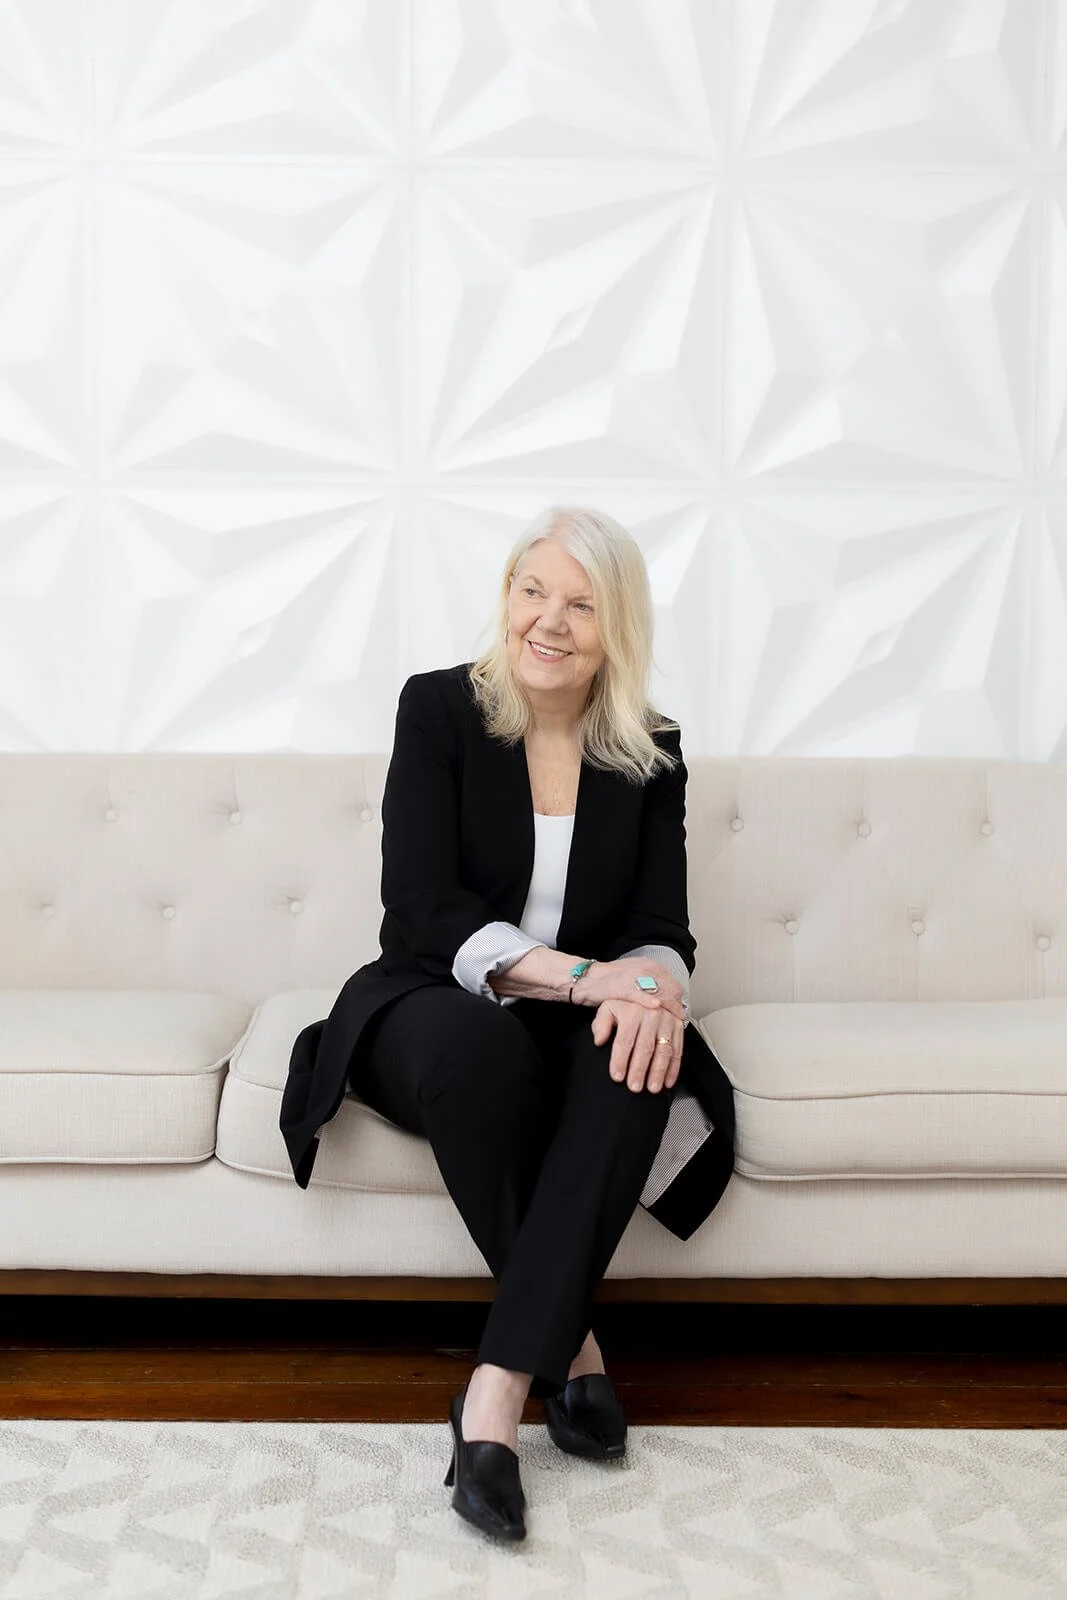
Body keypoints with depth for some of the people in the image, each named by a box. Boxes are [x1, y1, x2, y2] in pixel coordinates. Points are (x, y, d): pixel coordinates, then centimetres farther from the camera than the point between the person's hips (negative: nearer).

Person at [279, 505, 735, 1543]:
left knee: (642, 1057, -32)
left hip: (579, 1026, 3)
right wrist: (583, 975, -27)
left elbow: (664, 925, 0)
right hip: (434, 1010, -2)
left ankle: (497, 1391, -32)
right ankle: (570, 1347, -18)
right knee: (480, 1042, -37)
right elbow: (421, 904, -14)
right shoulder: (439, 707, -5)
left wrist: (649, 986, -27)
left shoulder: (650, 753, 4)